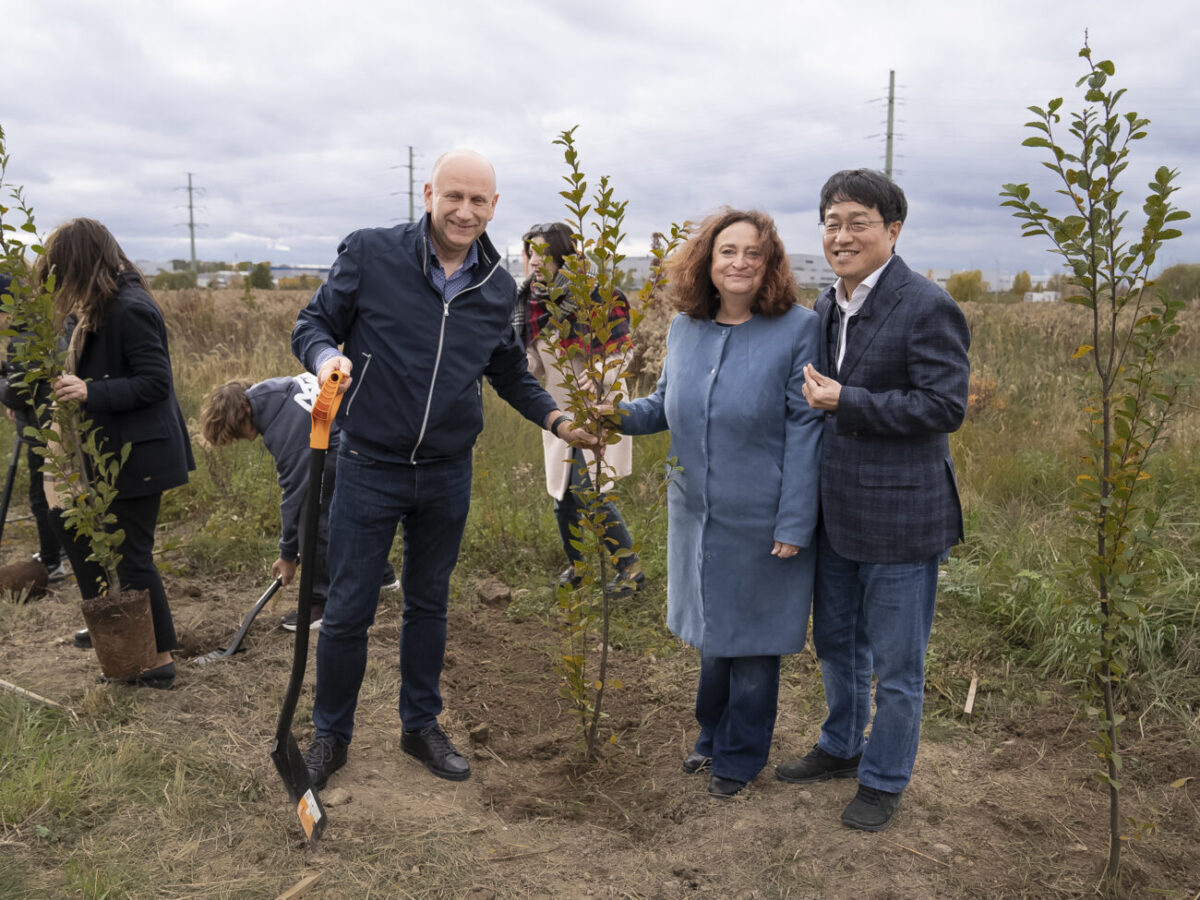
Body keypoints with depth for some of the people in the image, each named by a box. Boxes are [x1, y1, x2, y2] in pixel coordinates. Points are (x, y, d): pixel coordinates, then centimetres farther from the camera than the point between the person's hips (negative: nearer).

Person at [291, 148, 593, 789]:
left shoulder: (498, 286, 3)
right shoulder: (370, 253, -10)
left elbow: (510, 374, 14)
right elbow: (312, 324, -3)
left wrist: (558, 419, 0)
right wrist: (326, 356, -26)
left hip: (448, 473, 4)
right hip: (369, 467, -3)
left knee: (428, 604, 18)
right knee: (347, 610, 5)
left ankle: (421, 724, 36)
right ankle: (330, 734, 28)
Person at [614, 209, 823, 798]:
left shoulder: (796, 329, -12)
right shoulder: (685, 328, 3)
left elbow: (804, 428, -14)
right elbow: (666, 404, 14)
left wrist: (794, 523, -17)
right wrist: (623, 415, -8)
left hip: (761, 523, -5)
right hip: (697, 514, 5)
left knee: (751, 640, 10)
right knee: (713, 630, 21)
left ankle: (740, 756, 30)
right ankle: (712, 734, 42)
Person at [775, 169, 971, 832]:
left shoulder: (926, 307, -14)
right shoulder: (826, 307, 10)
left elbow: (946, 406, -20)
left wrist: (845, 402, -21)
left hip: (900, 516, -7)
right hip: (834, 510, 8)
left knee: (895, 665, 8)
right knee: (835, 644, 22)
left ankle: (884, 779, 27)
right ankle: (841, 747, 43)